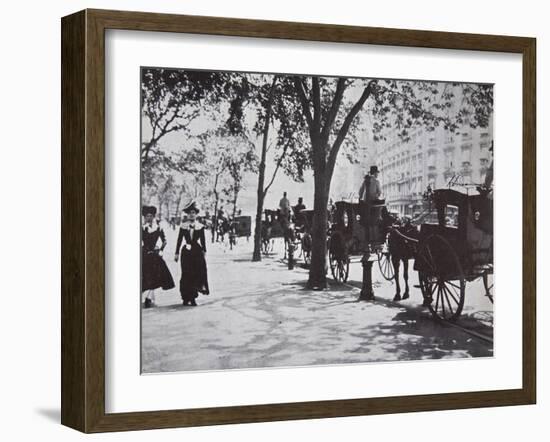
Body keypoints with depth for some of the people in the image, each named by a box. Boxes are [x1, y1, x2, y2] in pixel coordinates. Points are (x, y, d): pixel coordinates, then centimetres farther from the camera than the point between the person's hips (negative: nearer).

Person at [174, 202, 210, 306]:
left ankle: (192, 297, -2)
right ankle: (186, 298, 3)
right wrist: (177, 253, 4)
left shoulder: (200, 227, 6)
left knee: (197, 273, -7)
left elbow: (203, 240, 9)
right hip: (186, 252, 0)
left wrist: (204, 251, 2)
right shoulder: (183, 226, 6)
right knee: (186, 274, -1)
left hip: (197, 251, 0)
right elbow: (179, 240, 7)